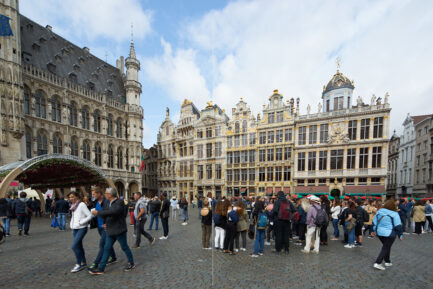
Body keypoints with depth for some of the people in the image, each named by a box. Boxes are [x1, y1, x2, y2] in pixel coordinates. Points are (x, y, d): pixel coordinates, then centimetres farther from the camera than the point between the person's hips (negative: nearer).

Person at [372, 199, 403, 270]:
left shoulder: (379, 211, 5)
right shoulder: (394, 214, -11)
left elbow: (374, 222, 11)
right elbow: (398, 226, -10)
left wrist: (374, 230, 22)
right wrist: (400, 235, 2)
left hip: (379, 233, 5)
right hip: (389, 234, -5)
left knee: (386, 247, 22)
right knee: (385, 248, 1)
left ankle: (387, 262, 31)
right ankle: (377, 263, -4)